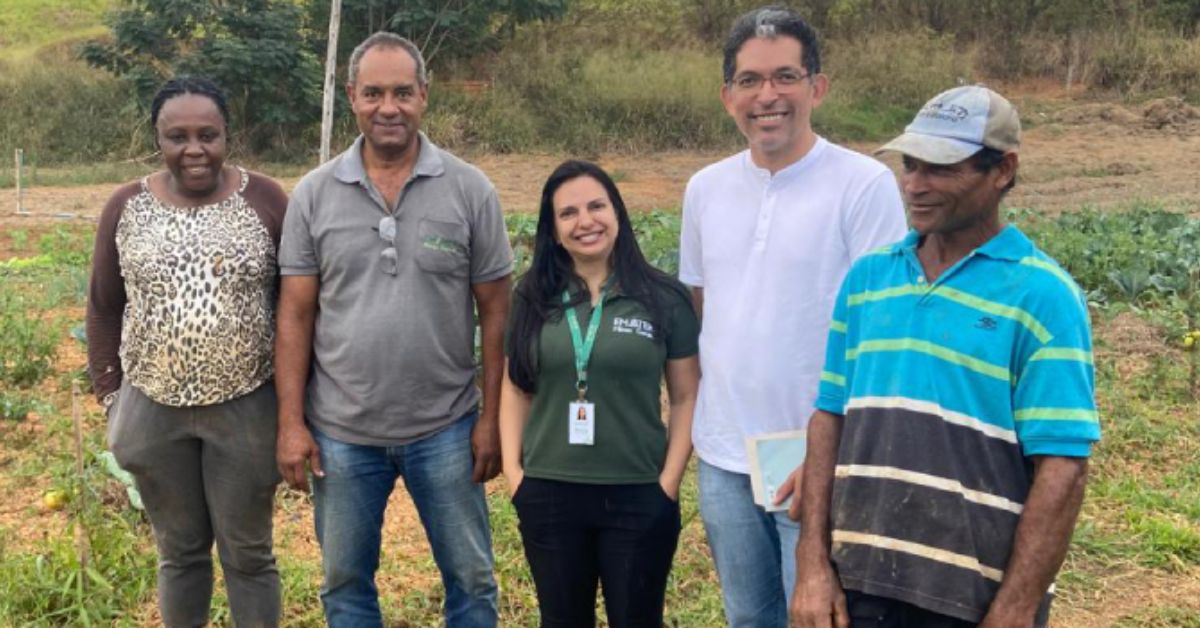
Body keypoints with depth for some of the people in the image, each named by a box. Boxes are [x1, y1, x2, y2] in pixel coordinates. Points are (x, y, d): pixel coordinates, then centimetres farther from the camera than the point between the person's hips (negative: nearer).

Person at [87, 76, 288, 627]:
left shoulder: (265, 200, -6)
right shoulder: (126, 207, 0)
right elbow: (104, 309, 8)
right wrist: (110, 396, 5)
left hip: (247, 409, -2)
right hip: (153, 411, 2)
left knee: (247, 553, 10)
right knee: (179, 550, 16)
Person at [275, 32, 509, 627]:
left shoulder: (470, 190, -5)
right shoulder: (313, 194, -1)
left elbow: (495, 311, -2)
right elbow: (296, 315, 1)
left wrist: (491, 418, -4)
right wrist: (291, 423, -3)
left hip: (445, 428, -1)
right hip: (340, 431, 1)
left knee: (471, 577, 12)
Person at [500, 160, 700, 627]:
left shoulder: (664, 298, -3)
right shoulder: (532, 299, 3)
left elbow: (686, 397, -1)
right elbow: (514, 388, 9)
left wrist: (670, 480, -7)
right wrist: (512, 468, 0)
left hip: (638, 497, -2)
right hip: (548, 495, 2)